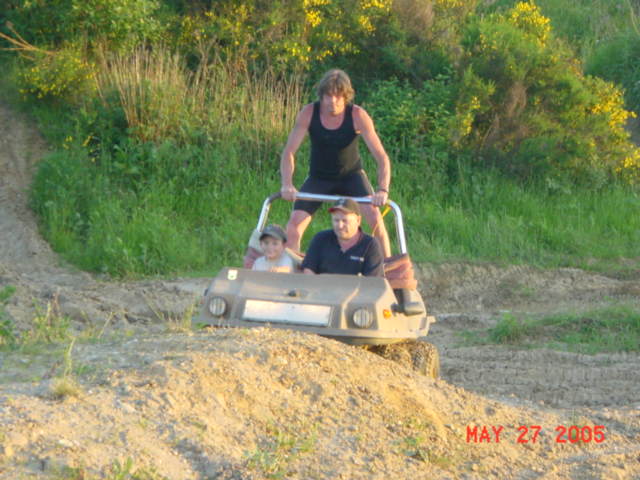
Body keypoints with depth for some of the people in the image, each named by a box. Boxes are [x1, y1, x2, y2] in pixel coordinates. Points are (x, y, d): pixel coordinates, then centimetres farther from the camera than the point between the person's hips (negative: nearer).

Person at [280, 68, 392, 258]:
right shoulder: (308, 113, -19)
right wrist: (287, 184, -36)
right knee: (293, 228, -12)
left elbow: (381, 157, -25)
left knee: (374, 216, -24)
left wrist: (383, 190, -40)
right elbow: (289, 152, -19)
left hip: (351, 176, -1)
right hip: (318, 177, 1)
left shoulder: (358, 116, -22)